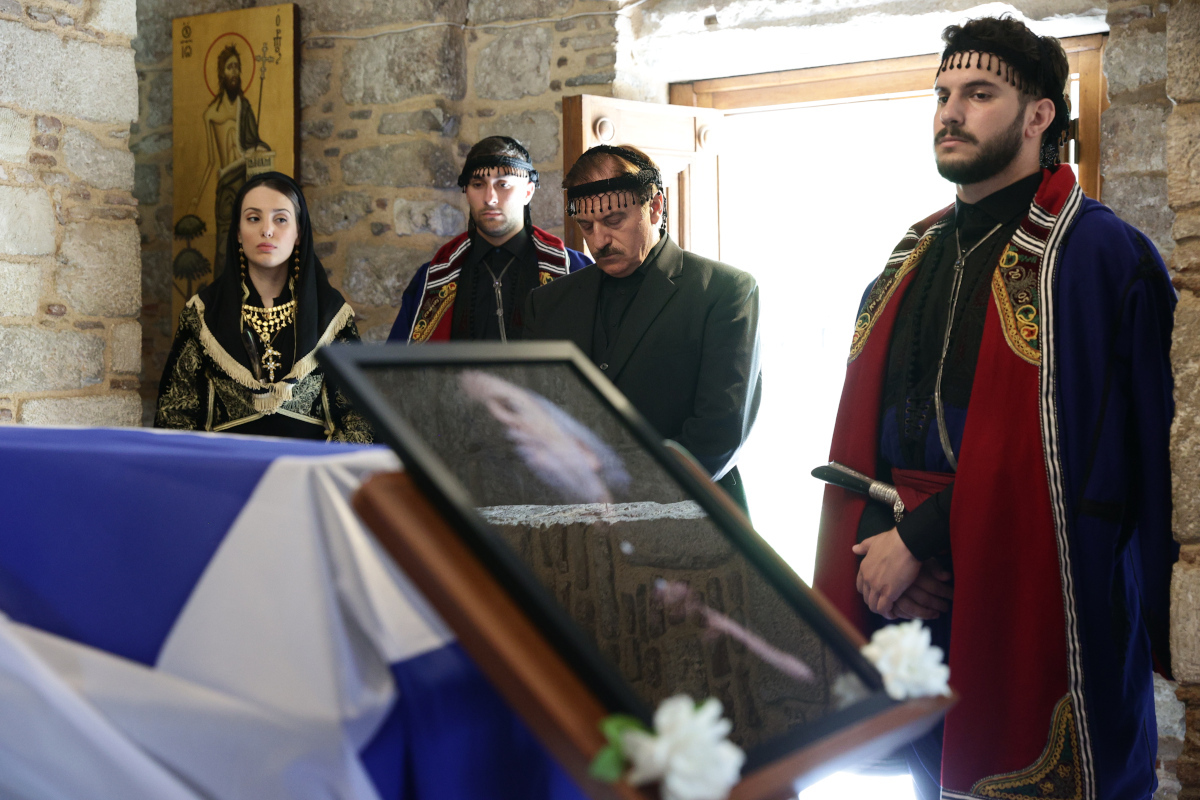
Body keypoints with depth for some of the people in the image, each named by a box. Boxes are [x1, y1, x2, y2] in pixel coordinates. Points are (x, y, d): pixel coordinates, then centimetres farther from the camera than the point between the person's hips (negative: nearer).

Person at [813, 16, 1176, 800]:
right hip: (899, 595, 6)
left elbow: (1080, 453, -17)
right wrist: (886, 553, -6)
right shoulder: (913, 258, 15)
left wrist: (919, 539, -16)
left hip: (1027, 609, -6)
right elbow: (860, 429, 11)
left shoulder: (1097, 255, -8)